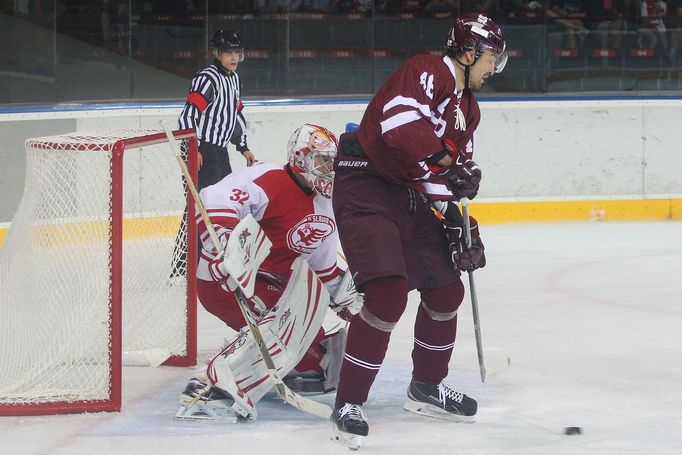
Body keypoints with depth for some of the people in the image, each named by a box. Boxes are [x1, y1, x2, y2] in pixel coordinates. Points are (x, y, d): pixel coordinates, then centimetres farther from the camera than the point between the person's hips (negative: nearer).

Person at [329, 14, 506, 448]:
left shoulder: (467, 106, 15)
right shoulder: (427, 71, -16)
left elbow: (453, 171, 19)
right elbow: (400, 123, -33)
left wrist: (459, 221, 8)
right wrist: (445, 157, -28)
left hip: (412, 198, 10)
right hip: (367, 190, -10)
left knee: (447, 290, 14)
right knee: (388, 293, -22)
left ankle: (427, 387, 34)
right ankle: (349, 403, -13)